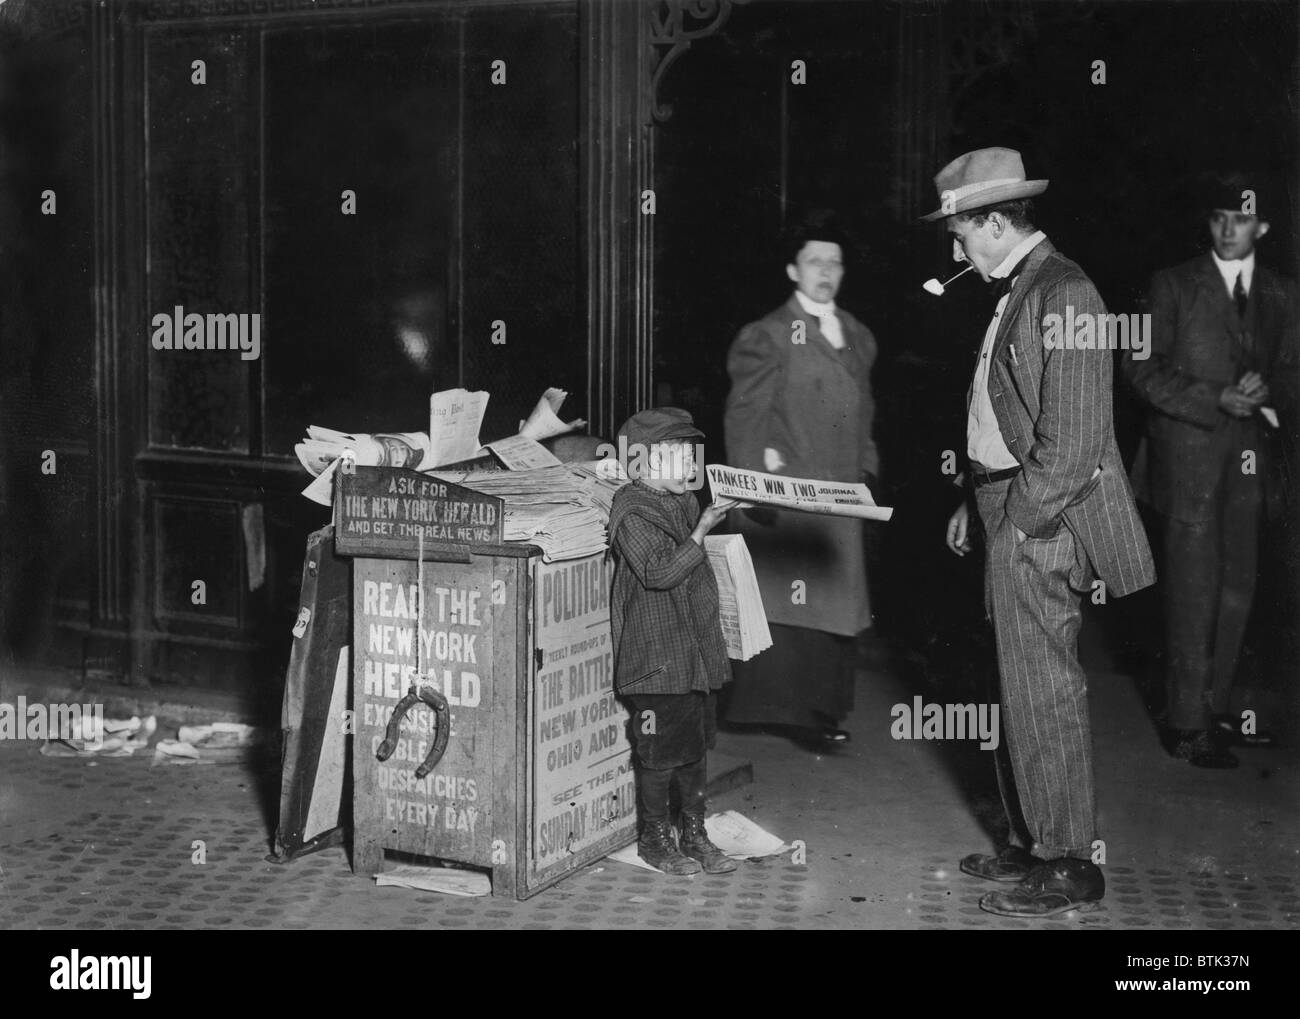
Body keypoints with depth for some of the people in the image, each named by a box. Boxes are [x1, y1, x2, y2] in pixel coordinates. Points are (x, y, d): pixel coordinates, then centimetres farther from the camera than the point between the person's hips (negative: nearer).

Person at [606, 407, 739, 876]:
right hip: (657, 656, -8)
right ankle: (655, 838, 15)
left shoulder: (684, 503, 14)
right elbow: (659, 573, -25)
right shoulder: (632, 511, -13)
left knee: (696, 745, 13)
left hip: (697, 652, 8)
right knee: (662, 749, 0)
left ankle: (695, 835, 23)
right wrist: (702, 530, -25)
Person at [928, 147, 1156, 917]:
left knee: (1045, 695, -2)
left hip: (1041, 528, -10)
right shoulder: (1018, 291, 13)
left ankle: (1070, 867, 8)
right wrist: (975, 504, 15)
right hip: (1010, 515, 10)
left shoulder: (1062, 295, -17)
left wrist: (1018, 522, -17)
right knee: (1025, 689, 16)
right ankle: (1034, 844, 28)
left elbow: (1073, 442, -20)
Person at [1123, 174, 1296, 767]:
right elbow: (1142, 366, -6)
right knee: (1194, 594, -4)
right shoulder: (1174, 286, 0)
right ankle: (1186, 726, 4)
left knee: (1235, 593, 9)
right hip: (1188, 457, -5)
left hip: (1249, 459, 5)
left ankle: (1213, 711, 21)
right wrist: (1218, 401, -17)